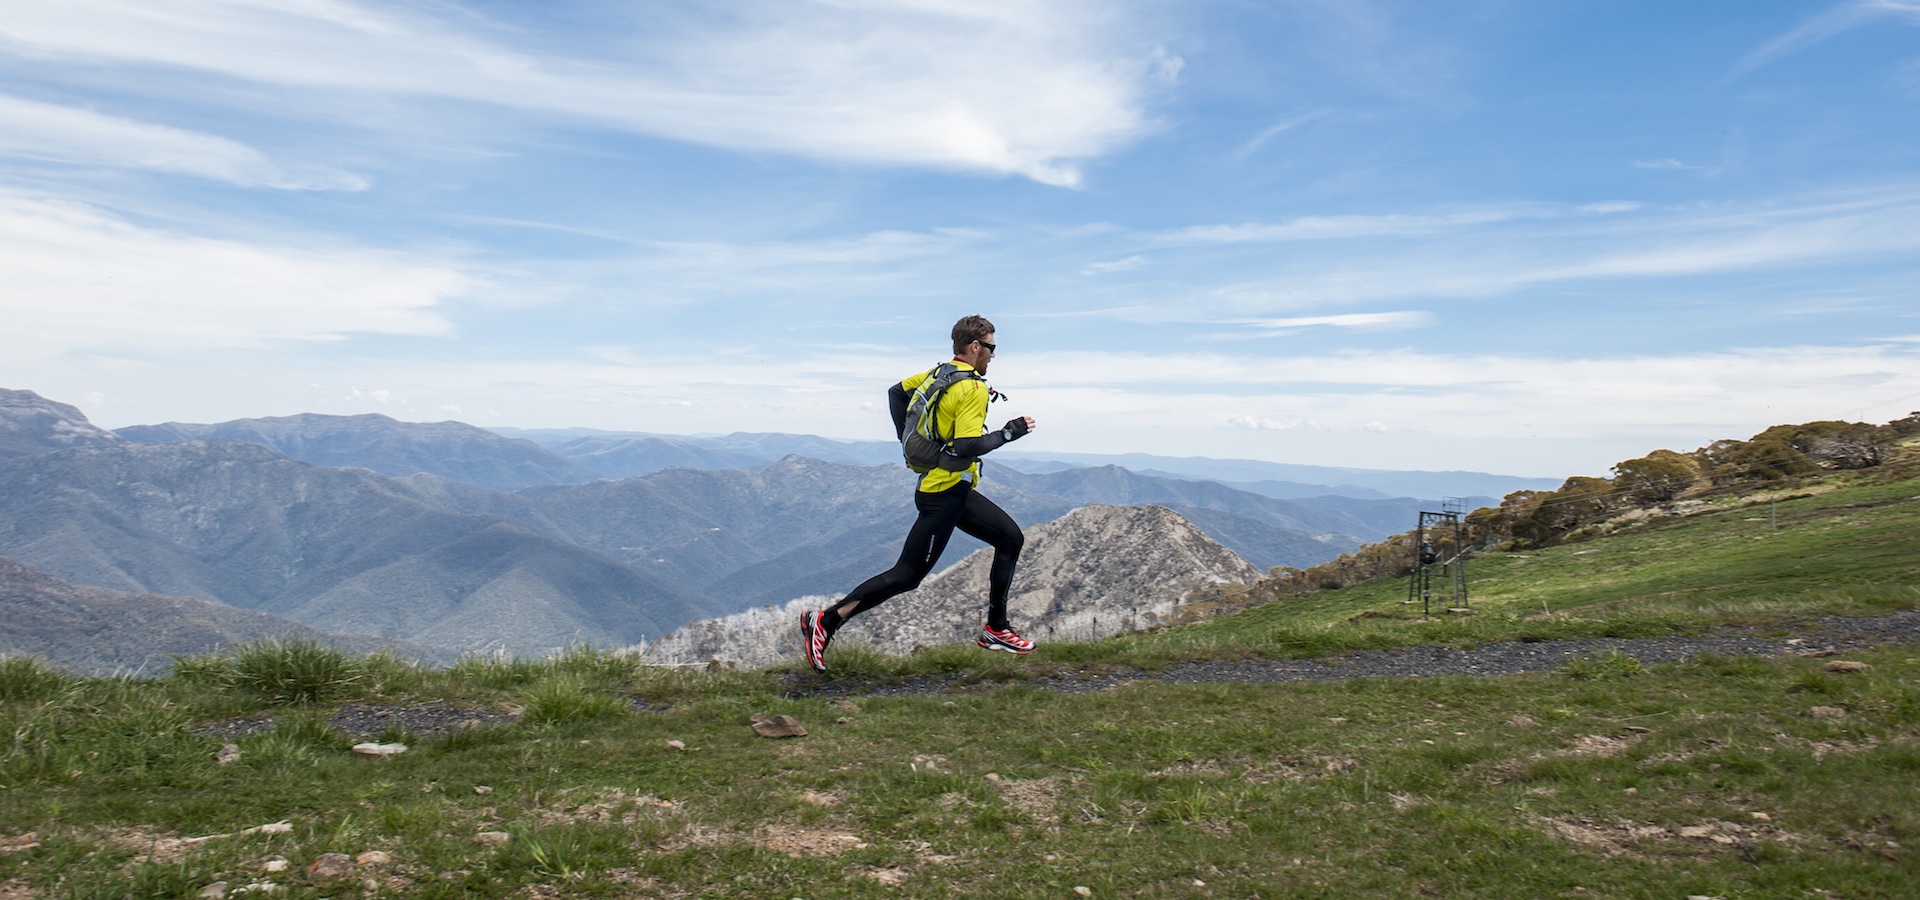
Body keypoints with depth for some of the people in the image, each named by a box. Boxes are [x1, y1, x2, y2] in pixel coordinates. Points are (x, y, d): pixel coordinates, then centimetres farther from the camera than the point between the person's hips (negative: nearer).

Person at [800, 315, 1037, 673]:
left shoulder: (940, 372, 8)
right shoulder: (973, 389, -18)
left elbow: (897, 391, 19)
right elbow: (967, 448, -26)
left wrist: (910, 441, 20)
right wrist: (1008, 433, -14)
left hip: (958, 491, 10)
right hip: (944, 496, -10)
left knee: (1011, 538, 14)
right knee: (907, 576, -5)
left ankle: (996, 629, 17)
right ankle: (826, 620, -2)